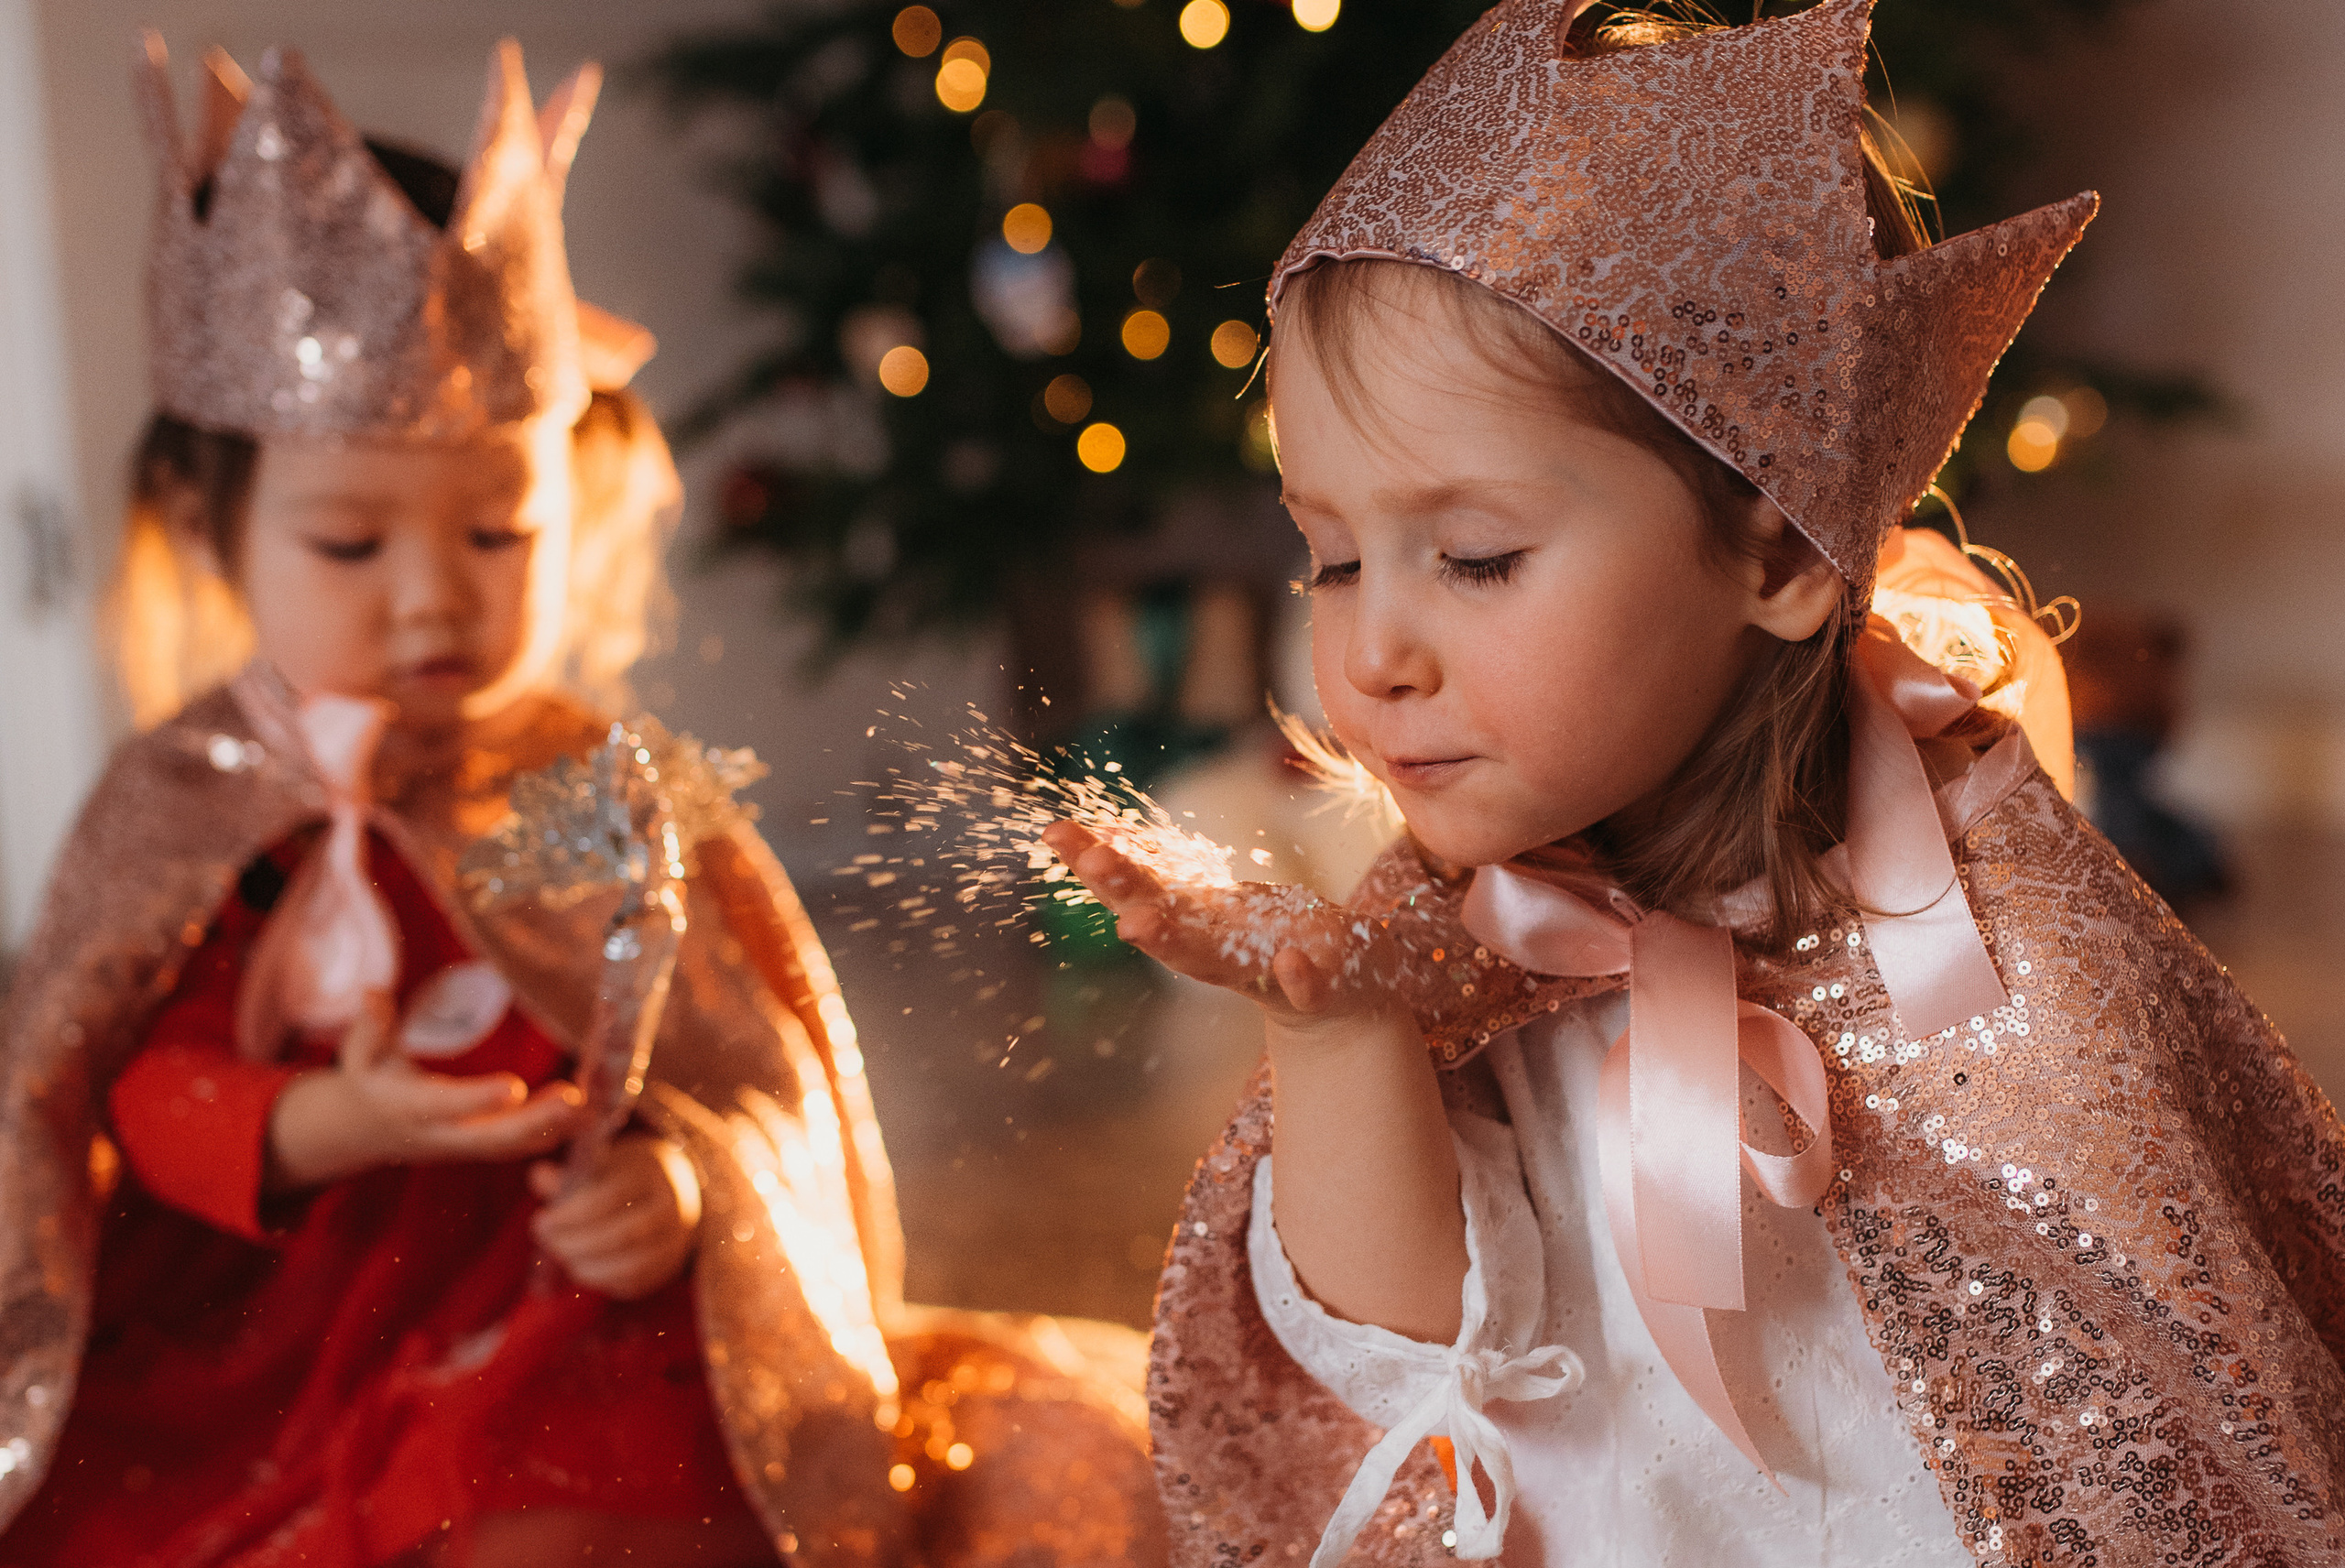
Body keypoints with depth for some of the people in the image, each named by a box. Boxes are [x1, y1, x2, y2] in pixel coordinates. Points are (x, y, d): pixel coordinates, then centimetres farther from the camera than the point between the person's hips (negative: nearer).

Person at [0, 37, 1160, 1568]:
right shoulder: (186, 800, 2)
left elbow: (754, 1091, -2)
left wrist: (685, 1178, -23)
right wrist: (307, 1133, -16)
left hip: (557, 1334, -2)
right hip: (228, 1354, 2)